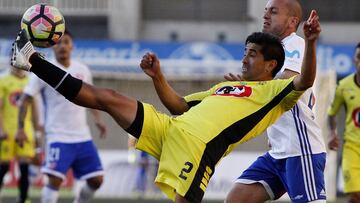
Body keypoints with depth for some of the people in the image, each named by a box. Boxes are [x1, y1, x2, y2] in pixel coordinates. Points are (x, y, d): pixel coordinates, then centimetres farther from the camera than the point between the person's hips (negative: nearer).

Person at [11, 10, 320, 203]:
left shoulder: (272, 92, 7)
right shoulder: (225, 86, 30)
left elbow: (305, 81, -12)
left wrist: (310, 42, -25)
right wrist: (158, 78, 22)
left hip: (199, 146, -7)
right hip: (170, 129, 7)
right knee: (106, 97, 4)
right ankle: (32, 61, 8)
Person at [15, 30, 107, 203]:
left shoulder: (82, 70, 8)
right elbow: (25, 100, -5)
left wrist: (97, 118, 13)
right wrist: (21, 128, -13)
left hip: (82, 137, 5)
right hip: (58, 137, -5)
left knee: (96, 179, 4)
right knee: (55, 180, -17)